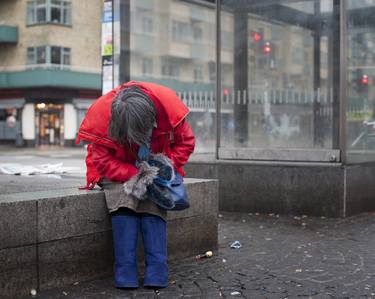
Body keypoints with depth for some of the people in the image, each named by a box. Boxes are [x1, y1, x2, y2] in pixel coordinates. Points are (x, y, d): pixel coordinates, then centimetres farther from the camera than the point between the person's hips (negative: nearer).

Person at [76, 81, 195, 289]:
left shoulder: (166, 104, -26)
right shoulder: (102, 113, -30)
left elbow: (186, 141, -9)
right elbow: (103, 160, -22)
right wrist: (135, 175, -35)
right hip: (116, 170, -1)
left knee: (153, 202, -28)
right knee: (123, 195, -32)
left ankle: (156, 276, -28)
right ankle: (125, 275, -31)